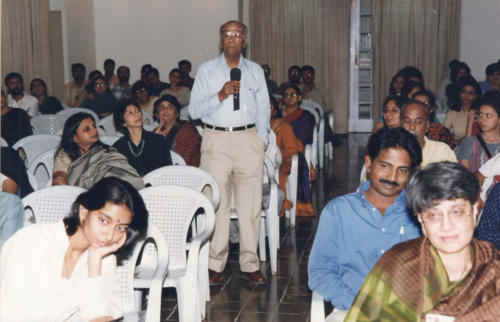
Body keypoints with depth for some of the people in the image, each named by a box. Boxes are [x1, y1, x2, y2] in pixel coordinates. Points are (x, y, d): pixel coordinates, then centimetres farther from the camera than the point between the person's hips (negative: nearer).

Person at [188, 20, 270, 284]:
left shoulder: (255, 71, 14)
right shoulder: (206, 70, 8)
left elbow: (263, 110, 16)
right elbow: (194, 110, 0)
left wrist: (262, 143, 6)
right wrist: (220, 96, -14)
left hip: (249, 139, 2)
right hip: (216, 140, -1)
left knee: (250, 204, 1)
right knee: (215, 203, -3)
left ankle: (250, 264, 9)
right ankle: (215, 264, 6)